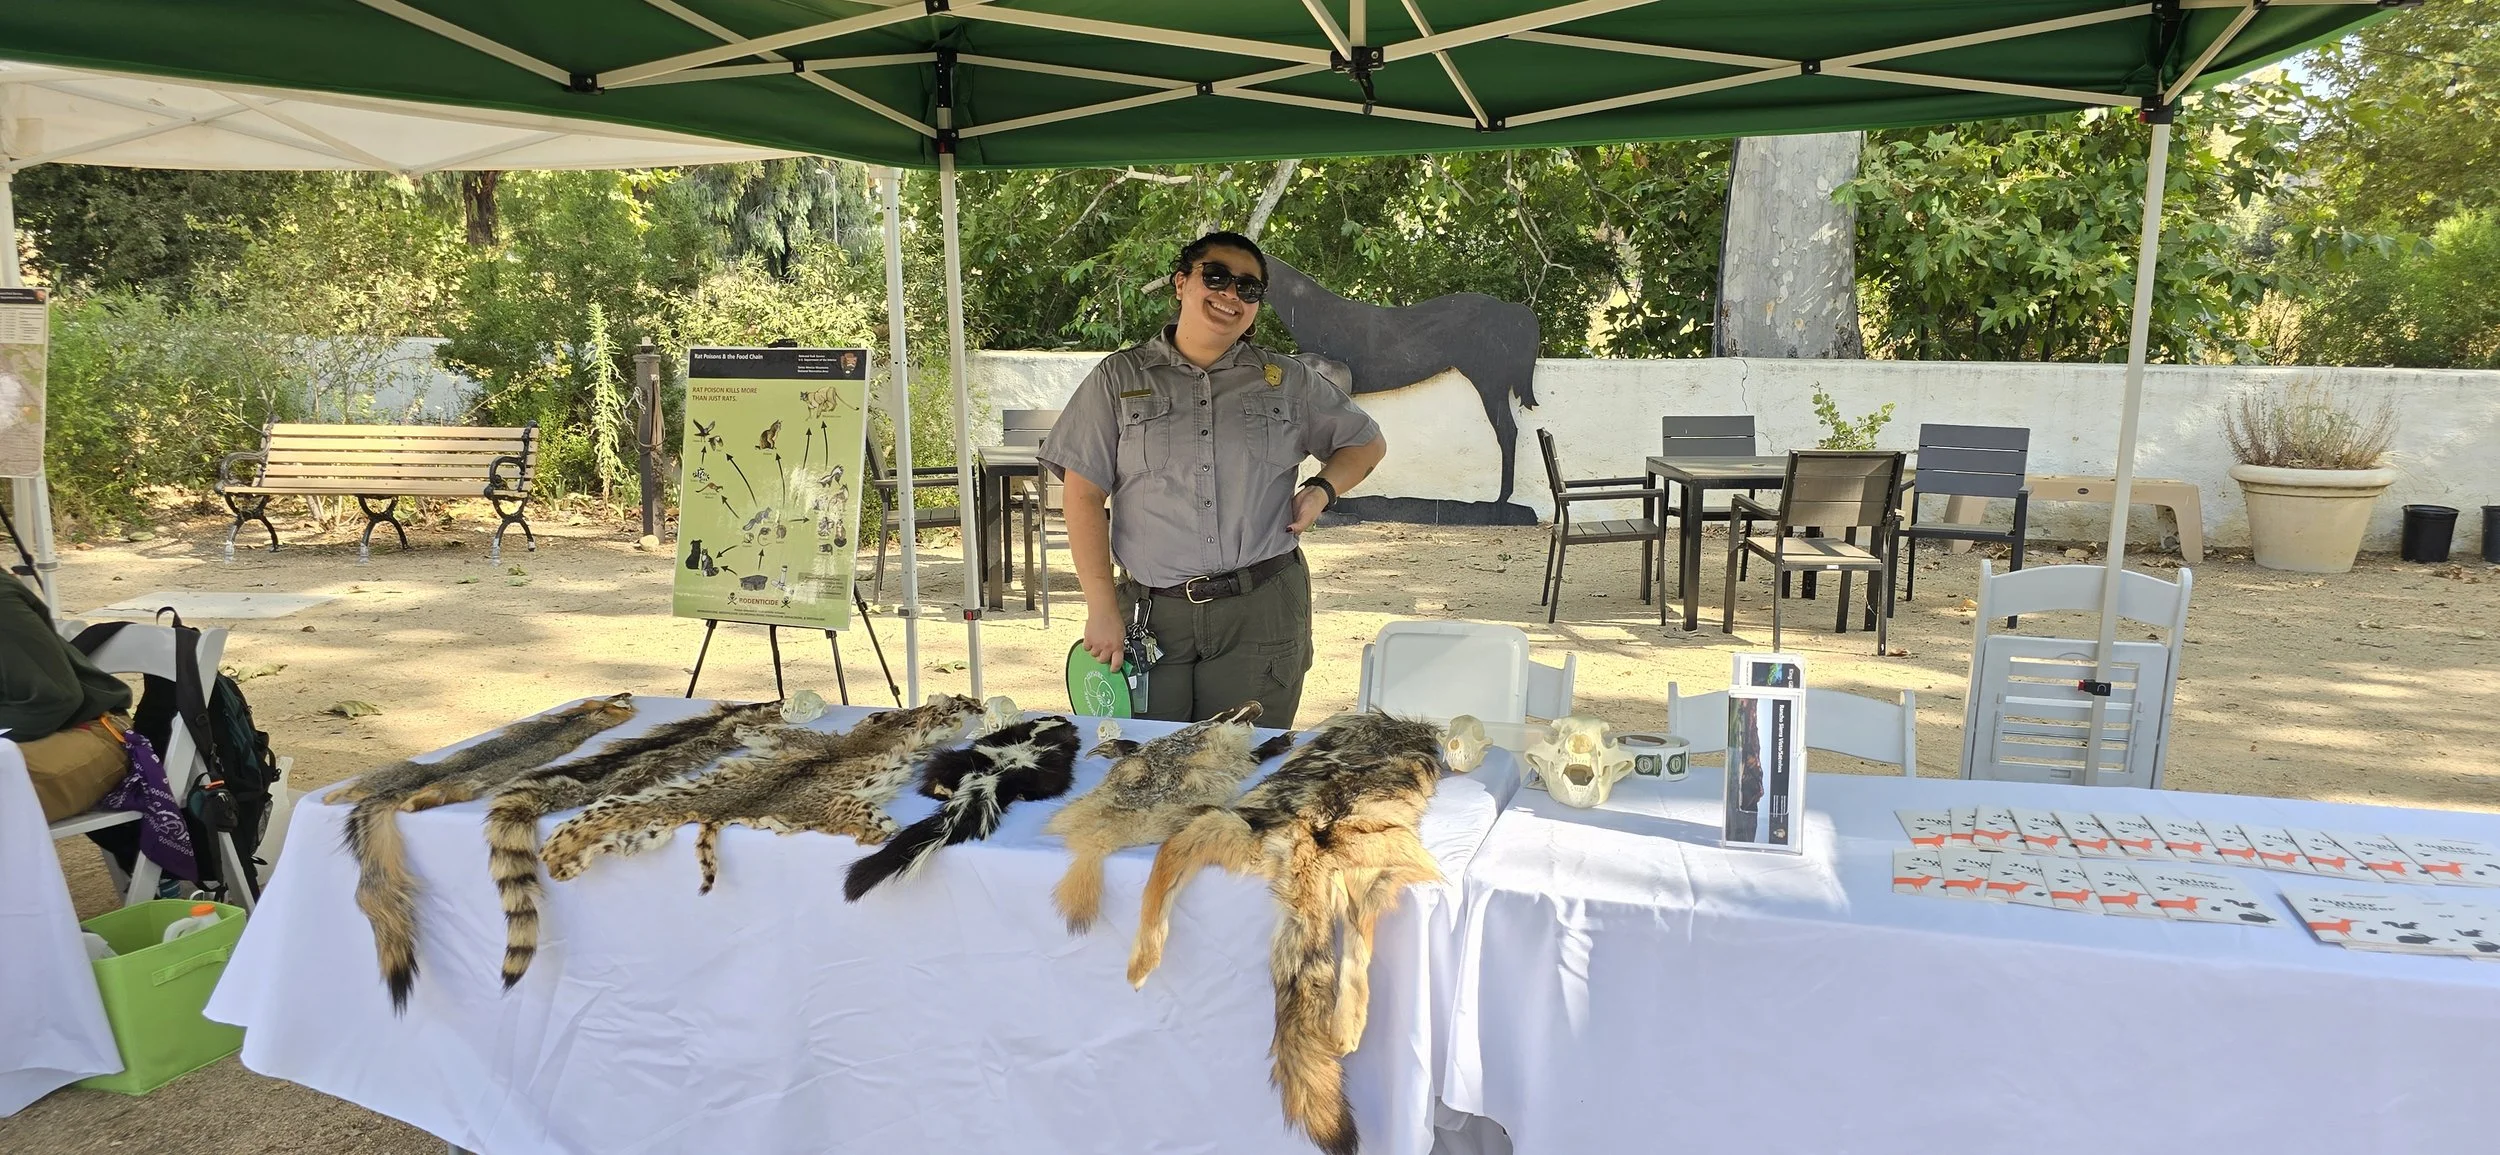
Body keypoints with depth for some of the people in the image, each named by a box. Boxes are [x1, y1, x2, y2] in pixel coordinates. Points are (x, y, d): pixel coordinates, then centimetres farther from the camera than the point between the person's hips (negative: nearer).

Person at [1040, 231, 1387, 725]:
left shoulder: (1287, 380, 11)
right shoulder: (1118, 379, 6)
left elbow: (1367, 442, 22)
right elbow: (1084, 495, 2)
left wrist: (1322, 489, 1)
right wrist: (1102, 608, -5)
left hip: (1263, 611, 1)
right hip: (1151, 615, 0)